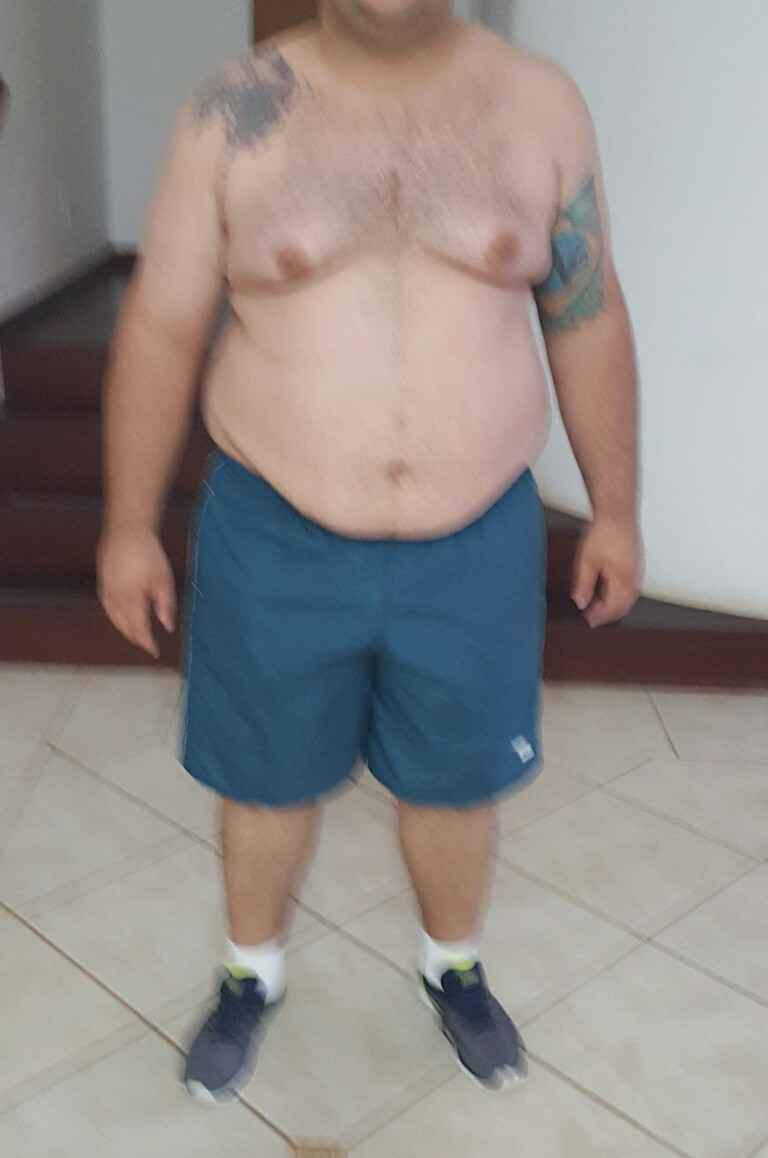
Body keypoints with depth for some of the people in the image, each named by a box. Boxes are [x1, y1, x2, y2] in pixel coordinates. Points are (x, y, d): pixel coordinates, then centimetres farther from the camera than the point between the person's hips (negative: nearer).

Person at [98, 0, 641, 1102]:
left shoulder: (540, 105, -4)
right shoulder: (237, 110, -8)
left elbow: (589, 322, 2)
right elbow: (161, 327, -3)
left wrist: (616, 511, 5)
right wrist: (130, 524, -1)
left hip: (477, 546, 1)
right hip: (274, 541, 0)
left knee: (455, 784, 19)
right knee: (269, 782, 18)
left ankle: (455, 969, 48)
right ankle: (252, 977, 46)